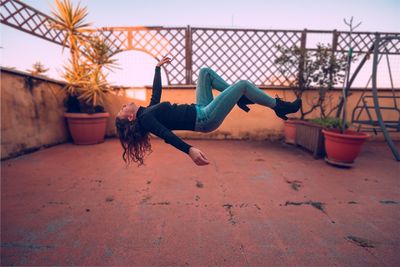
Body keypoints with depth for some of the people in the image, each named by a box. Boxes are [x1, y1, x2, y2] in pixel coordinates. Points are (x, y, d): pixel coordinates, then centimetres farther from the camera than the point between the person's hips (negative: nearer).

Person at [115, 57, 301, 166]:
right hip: (205, 119, -10)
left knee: (205, 72, 15)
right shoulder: (144, 119, -12)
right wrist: (190, 150, -43)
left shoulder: (148, 110, 13)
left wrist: (158, 67, 39)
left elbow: (156, 92, 27)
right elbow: (166, 135, -28)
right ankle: (279, 107, 9)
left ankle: (239, 98, 15)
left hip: (200, 110, 10)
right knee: (243, 84, -10)